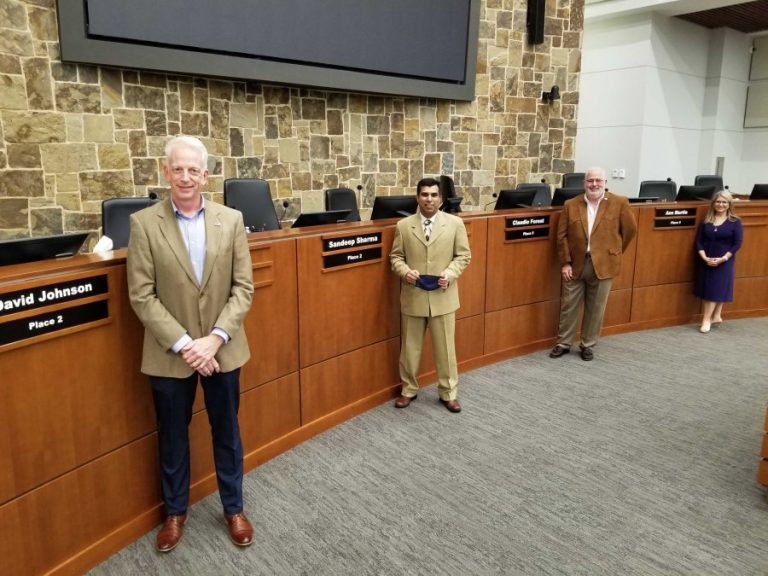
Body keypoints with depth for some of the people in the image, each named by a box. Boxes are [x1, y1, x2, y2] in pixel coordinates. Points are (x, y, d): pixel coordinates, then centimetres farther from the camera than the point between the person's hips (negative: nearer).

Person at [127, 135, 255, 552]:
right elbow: (141, 296, -10)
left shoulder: (231, 220, -2)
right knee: (172, 436, 16)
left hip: (221, 350, 1)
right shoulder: (144, 223, -7)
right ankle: (175, 511, 38)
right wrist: (182, 344, -16)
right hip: (169, 353, -1)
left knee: (226, 433, 15)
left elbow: (243, 288, -4)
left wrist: (215, 338, -14)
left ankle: (233, 508, 35)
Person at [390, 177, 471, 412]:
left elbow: (463, 256, 2)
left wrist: (450, 273, -15)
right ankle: (408, 390, 30)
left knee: (445, 348, 8)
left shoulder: (455, 223, -1)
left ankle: (448, 393, 24)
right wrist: (405, 271, -15)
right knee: (409, 347, 12)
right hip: (413, 296, 1)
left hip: (443, 297, 0)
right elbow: (396, 256, 5)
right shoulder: (403, 225, 0)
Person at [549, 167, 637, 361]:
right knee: (568, 306, 8)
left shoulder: (619, 203, -2)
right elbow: (562, 236, 1)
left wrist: (614, 252, 7)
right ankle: (563, 343, 23)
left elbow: (631, 229, 5)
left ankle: (588, 345, 23)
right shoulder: (571, 205, 2)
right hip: (575, 264, 1)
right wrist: (565, 262, -4)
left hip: (603, 265, -1)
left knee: (595, 309, 8)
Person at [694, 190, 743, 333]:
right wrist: (704, 258, -14)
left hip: (724, 262, -3)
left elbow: (737, 244, -7)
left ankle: (706, 320, 4)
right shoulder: (706, 221, 3)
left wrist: (722, 259, -16)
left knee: (717, 289, -2)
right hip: (705, 261, 3)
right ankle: (716, 316, 22)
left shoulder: (735, 222, -4)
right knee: (707, 289, 7)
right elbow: (698, 242, 0)